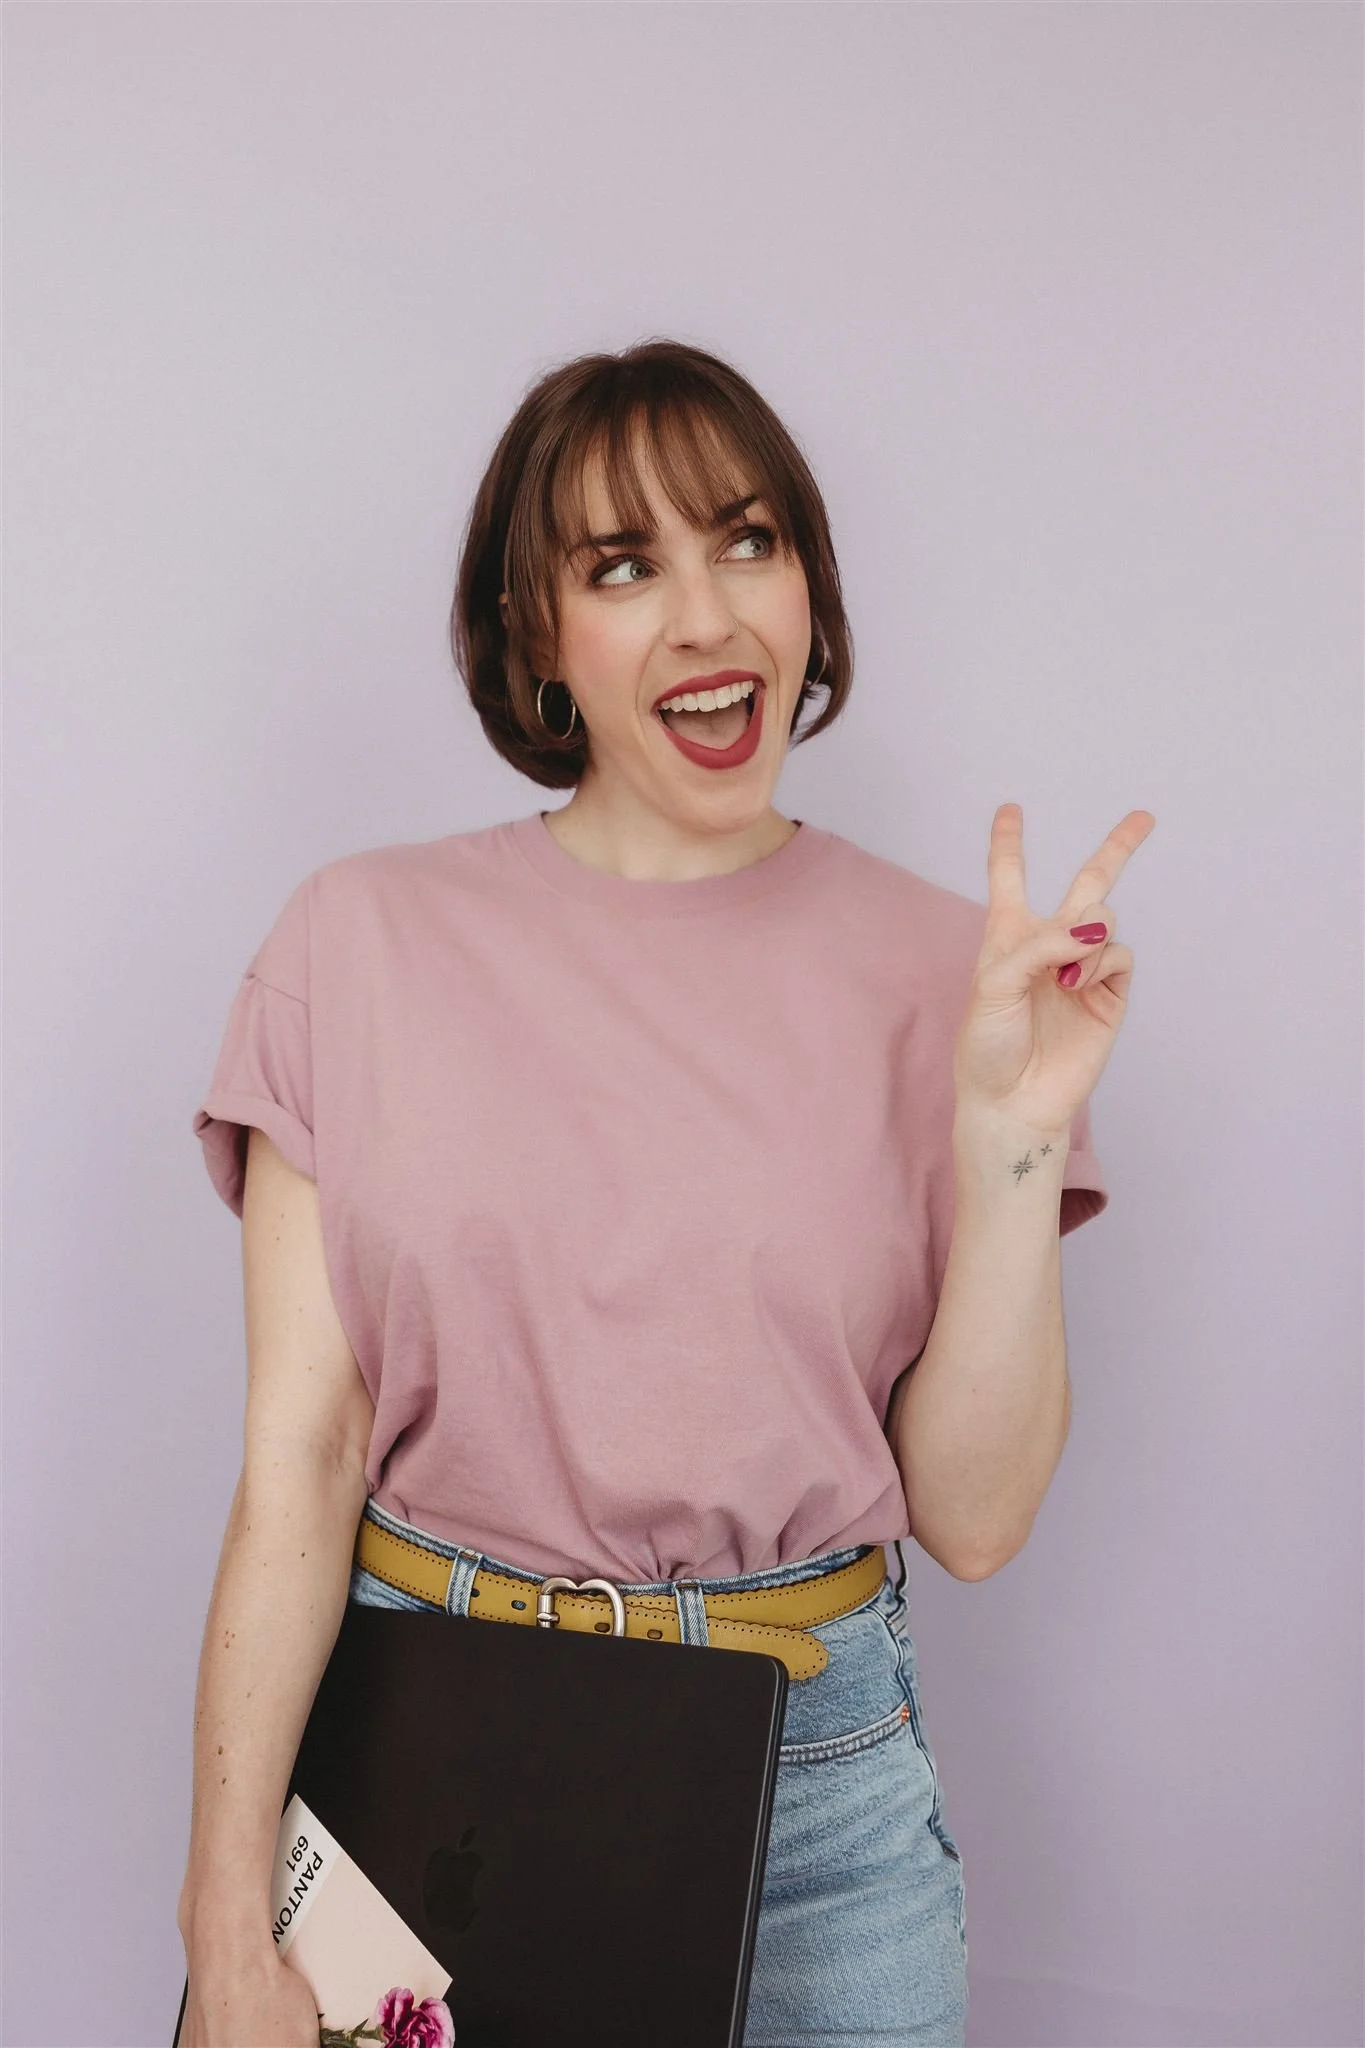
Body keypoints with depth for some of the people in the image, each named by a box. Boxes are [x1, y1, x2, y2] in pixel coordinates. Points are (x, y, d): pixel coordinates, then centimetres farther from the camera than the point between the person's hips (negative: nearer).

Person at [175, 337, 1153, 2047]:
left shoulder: (937, 967, -4)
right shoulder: (363, 941, -5)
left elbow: (971, 1517, -6)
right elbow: (297, 1461, -7)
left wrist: (1016, 1134, -17)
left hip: (814, 1760, 1)